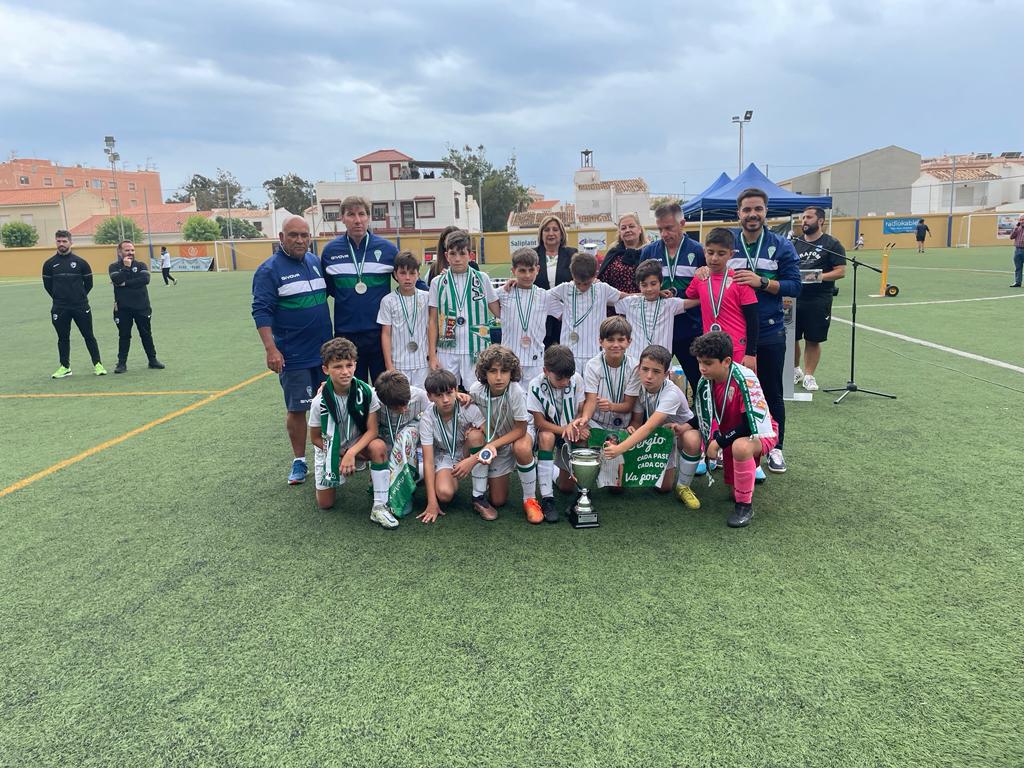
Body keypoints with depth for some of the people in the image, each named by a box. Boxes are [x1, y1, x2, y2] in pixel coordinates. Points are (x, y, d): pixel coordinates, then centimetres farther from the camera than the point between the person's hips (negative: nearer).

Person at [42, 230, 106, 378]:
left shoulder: (80, 262, 0)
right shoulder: (49, 264, 3)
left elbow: (88, 283, 7)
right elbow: (47, 285, 12)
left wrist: (80, 297, 8)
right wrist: (59, 298, 11)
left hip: (81, 306, -1)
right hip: (59, 309, 2)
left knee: (89, 336, 2)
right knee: (63, 338, 9)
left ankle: (97, 364, 8)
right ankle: (65, 367, 18)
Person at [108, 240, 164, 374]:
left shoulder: (141, 265, 6)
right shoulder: (114, 267, 3)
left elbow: (145, 279, -14)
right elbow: (117, 280, -17)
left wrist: (125, 283, -14)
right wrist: (126, 267, -13)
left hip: (142, 306, 1)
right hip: (122, 308, -1)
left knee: (146, 334, 9)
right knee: (124, 336, 3)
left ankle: (152, 360, 19)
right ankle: (122, 363, 11)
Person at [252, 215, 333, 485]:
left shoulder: (316, 262, 9)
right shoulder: (269, 270, -8)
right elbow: (261, 311, -12)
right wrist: (271, 349, -20)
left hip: (325, 351, 5)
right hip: (293, 357, -5)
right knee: (297, 409, 2)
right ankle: (299, 461, 17)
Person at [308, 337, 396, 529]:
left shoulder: (366, 392, -22)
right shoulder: (320, 401, -22)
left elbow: (372, 430, -18)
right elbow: (315, 438, -9)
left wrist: (351, 453, -31)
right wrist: (343, 454, -16)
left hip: (358, 443, 0)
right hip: (329, 448, 0)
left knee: (379, 447, -34)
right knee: (325, 504, 1)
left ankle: (379, 507, -25)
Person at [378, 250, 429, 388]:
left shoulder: (426, 298, 2)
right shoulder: (388, 301, -2)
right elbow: (386, 334, 0)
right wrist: (389, 365, -4)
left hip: (422, 363, 1)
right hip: (398, 364, -1)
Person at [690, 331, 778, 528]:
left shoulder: (745, 379, -26)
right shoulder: (705, 381, -7)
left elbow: (752, 424, -27)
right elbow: (704, 418, 3)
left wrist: (719, 442, -23)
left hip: (759, 433, -8)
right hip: (728, 434, 8)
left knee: (740, 447, -38)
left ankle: (745, 505, -18)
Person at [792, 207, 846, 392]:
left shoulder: (831, 244, -3)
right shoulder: (796, 243, 10)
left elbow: (841, 271, -8)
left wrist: (818, 276, -20)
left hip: (819, 302, -3)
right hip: (794, 299, 4)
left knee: (813, 341, 5)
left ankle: (808, 376, 18)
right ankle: (795, 370, 28)